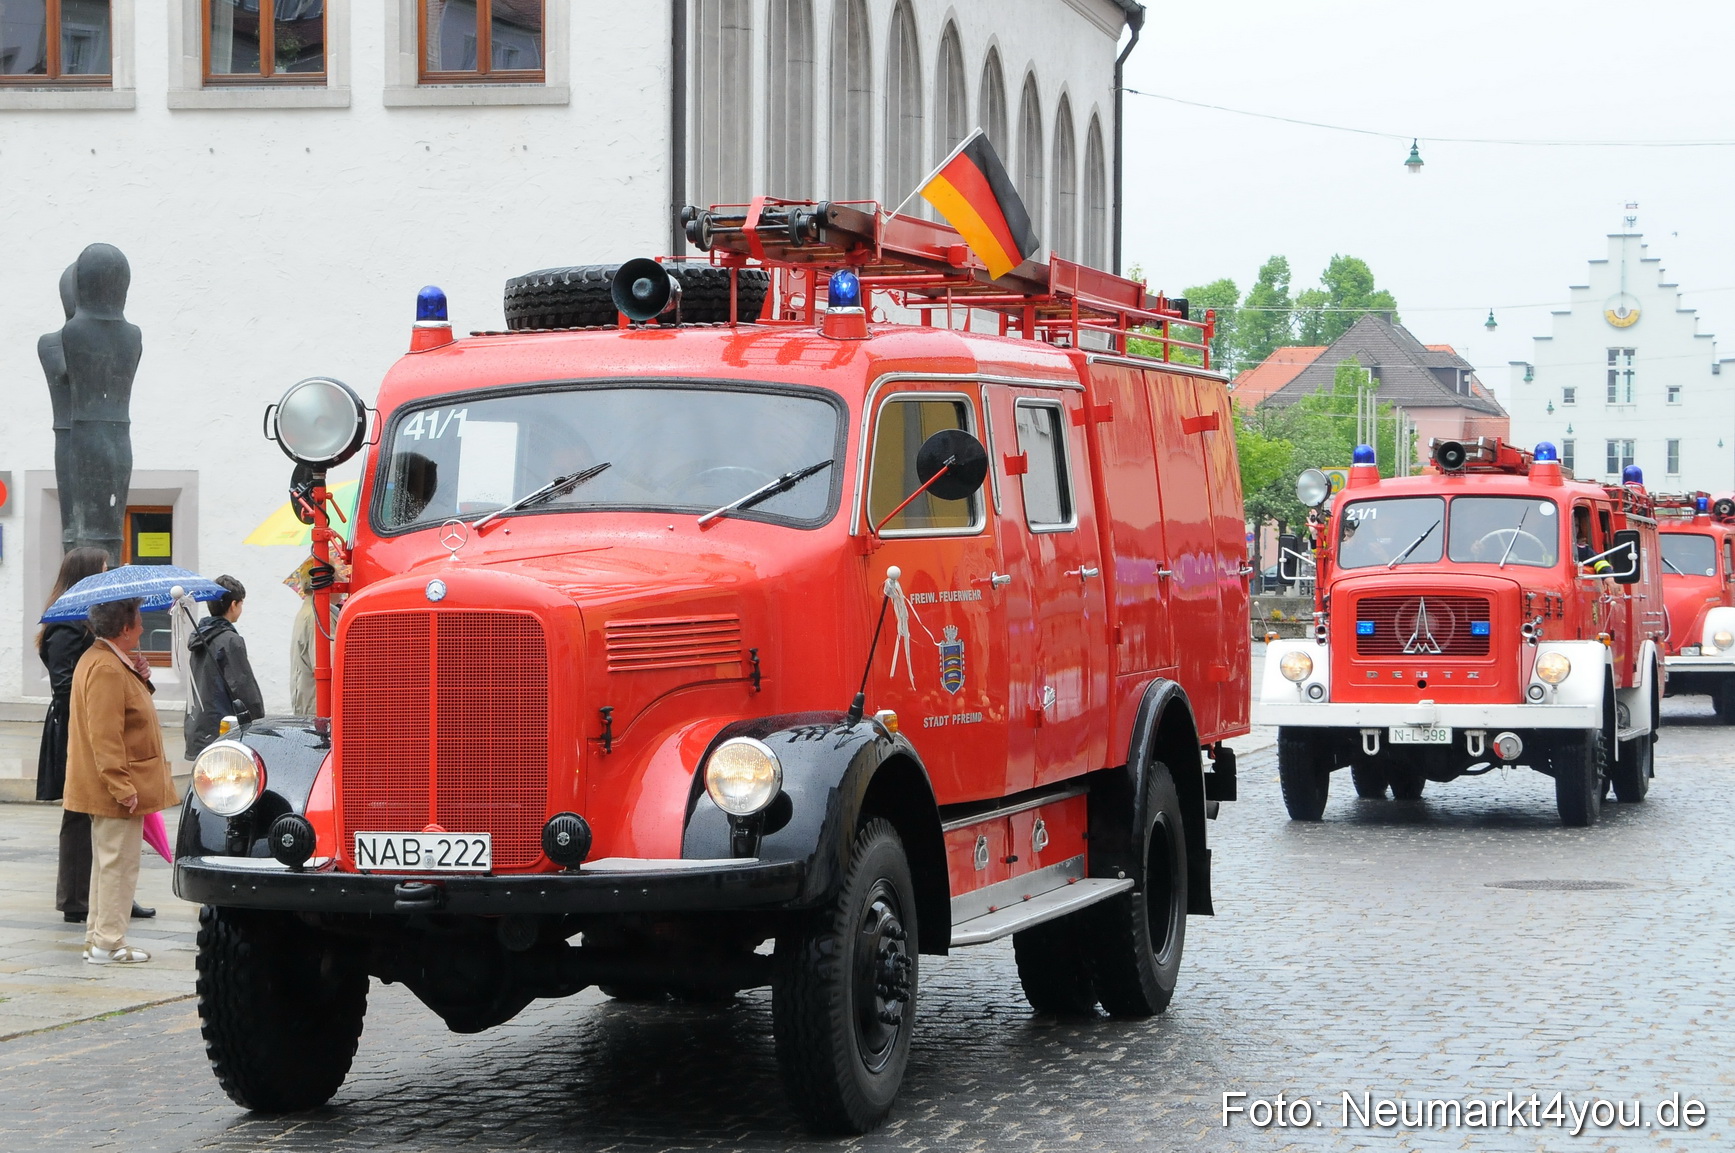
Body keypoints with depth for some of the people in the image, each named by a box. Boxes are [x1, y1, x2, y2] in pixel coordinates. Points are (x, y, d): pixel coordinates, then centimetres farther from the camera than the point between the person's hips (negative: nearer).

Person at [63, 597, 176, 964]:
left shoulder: (103, 660, 13)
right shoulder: (107, 669, -21)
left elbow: (126, 709, 19)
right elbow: (105, 735, -25)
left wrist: (141, 679, 1)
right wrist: (122, 787, -26)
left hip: (106, 791, 11)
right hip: (119, 793, -11)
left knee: (107, 862, 17)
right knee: (118, 863, -5)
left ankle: (98, 938, 24)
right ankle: (108, 943, 0)